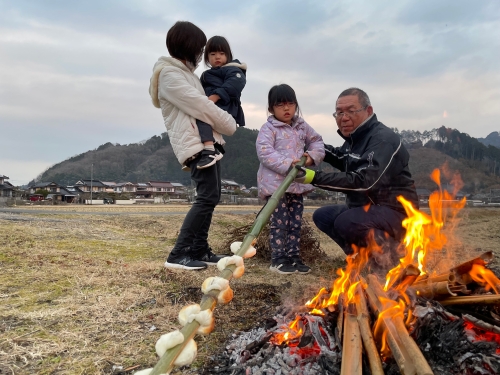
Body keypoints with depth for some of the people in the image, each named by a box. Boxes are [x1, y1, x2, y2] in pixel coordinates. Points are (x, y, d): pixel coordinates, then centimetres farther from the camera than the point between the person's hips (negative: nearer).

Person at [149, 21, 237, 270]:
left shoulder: (185, 72, 23)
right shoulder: (169, 74, -10)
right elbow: (200, 107, -14)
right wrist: (230, 124, -2)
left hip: (206, 141, 10)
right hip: (194, 144, -10)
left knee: (209, 197, 11)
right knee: (207, 197, -15)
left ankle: (199, 250, 18)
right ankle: (178, 255, -12)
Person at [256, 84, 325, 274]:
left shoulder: (302, 126, 12)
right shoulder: (268, 129, -8)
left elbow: (317, 141, 21)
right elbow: (265, 153, -20)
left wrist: (313, 156, 0)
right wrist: (287, 165, -28)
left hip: (297, 184, 6)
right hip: (275, 183, -6)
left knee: (295, 223, 12)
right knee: (279, 223, -2)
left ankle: (294, 257, 22)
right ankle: (278, 259, 7)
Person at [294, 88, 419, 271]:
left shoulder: (383, 139, -20)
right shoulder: (354, 137, 8)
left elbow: (363, 182, -31)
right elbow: (346, 162, 29)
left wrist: (315, 178, -34)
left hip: (395, 211, -9)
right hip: (366, 208, 10)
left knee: (346, 222, -31)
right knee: (322, 215, 6)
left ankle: (392, 251, -8)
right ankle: (369, 255, 7)